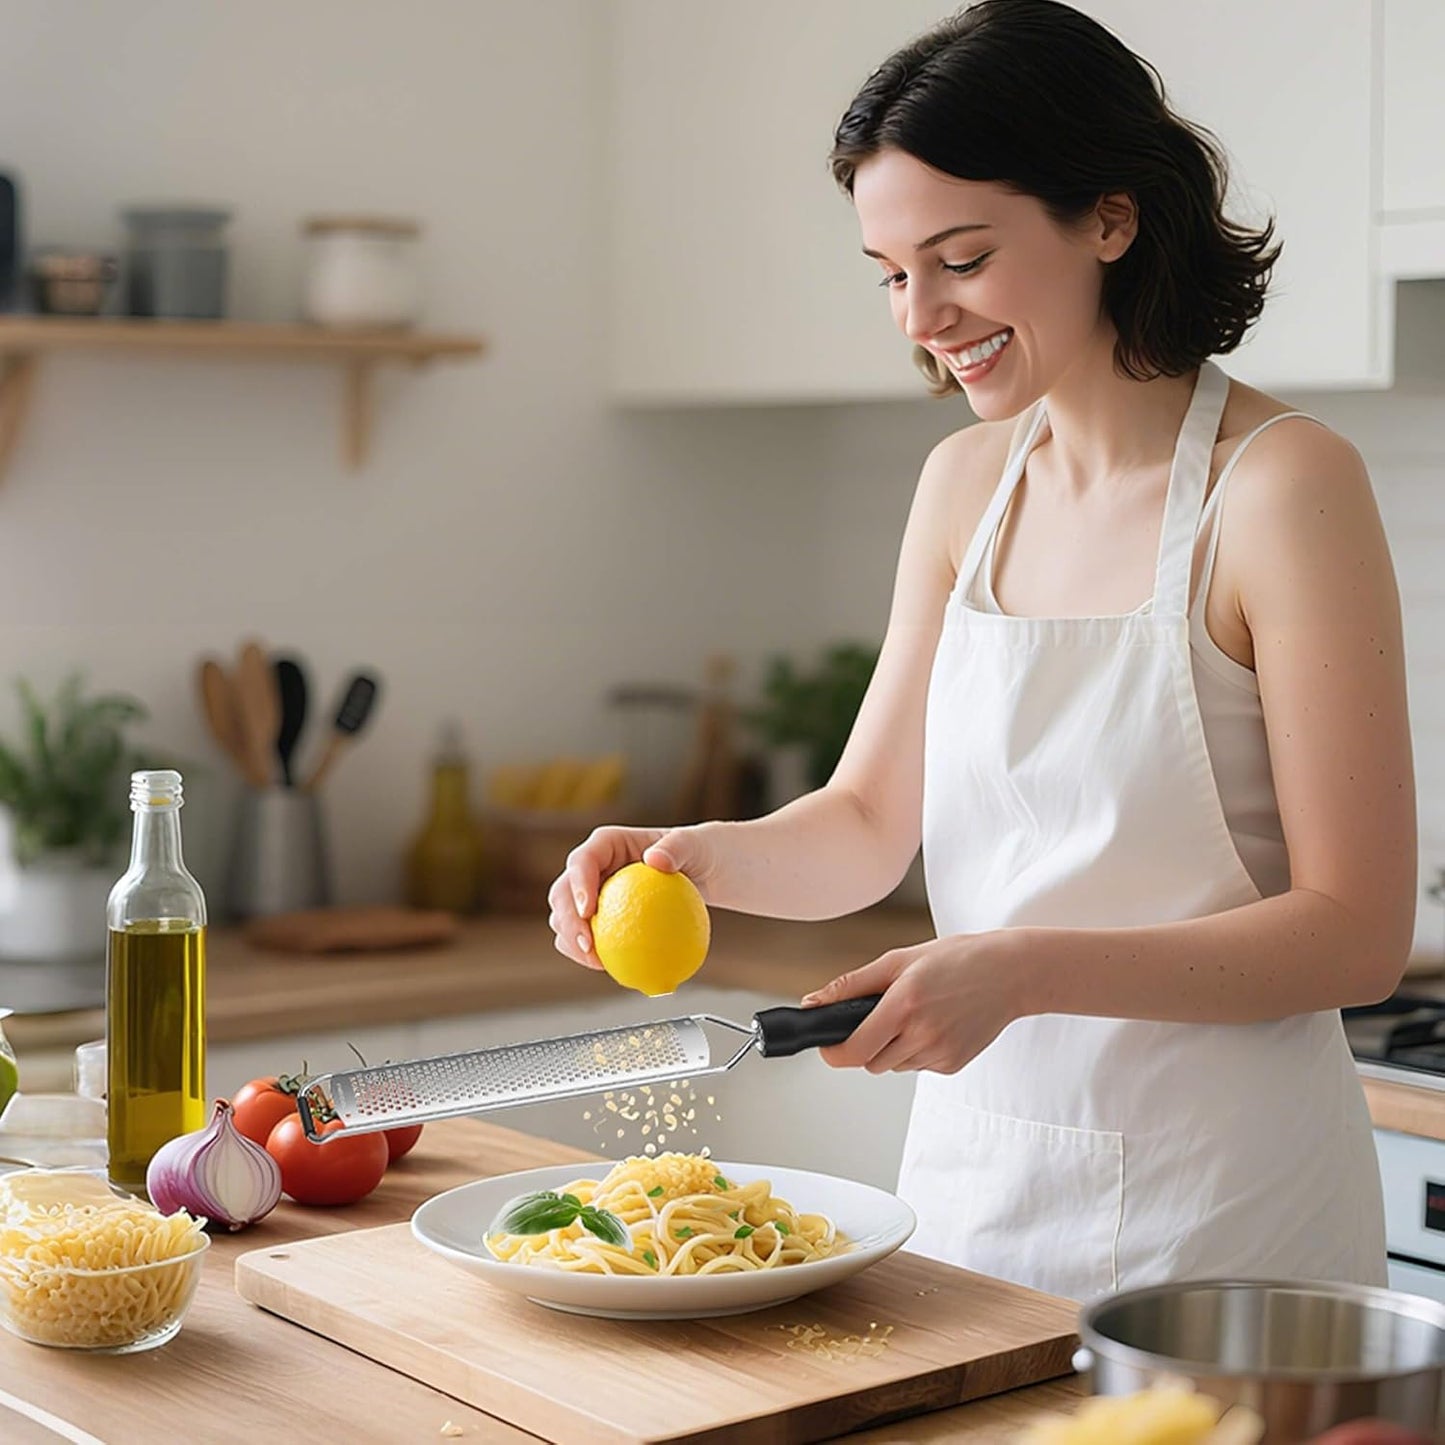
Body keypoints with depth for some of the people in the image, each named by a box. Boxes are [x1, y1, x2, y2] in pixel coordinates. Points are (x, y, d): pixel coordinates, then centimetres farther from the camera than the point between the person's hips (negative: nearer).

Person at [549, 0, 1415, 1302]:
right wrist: (706, 855, -10)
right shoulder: (966, 482, 6)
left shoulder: (1281, 486, -14)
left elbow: (1357, 932, -16)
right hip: (974, 1177, 6)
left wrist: (1026, 970, -25)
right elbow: (869, 824, 10)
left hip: (1216, 1209, -6)